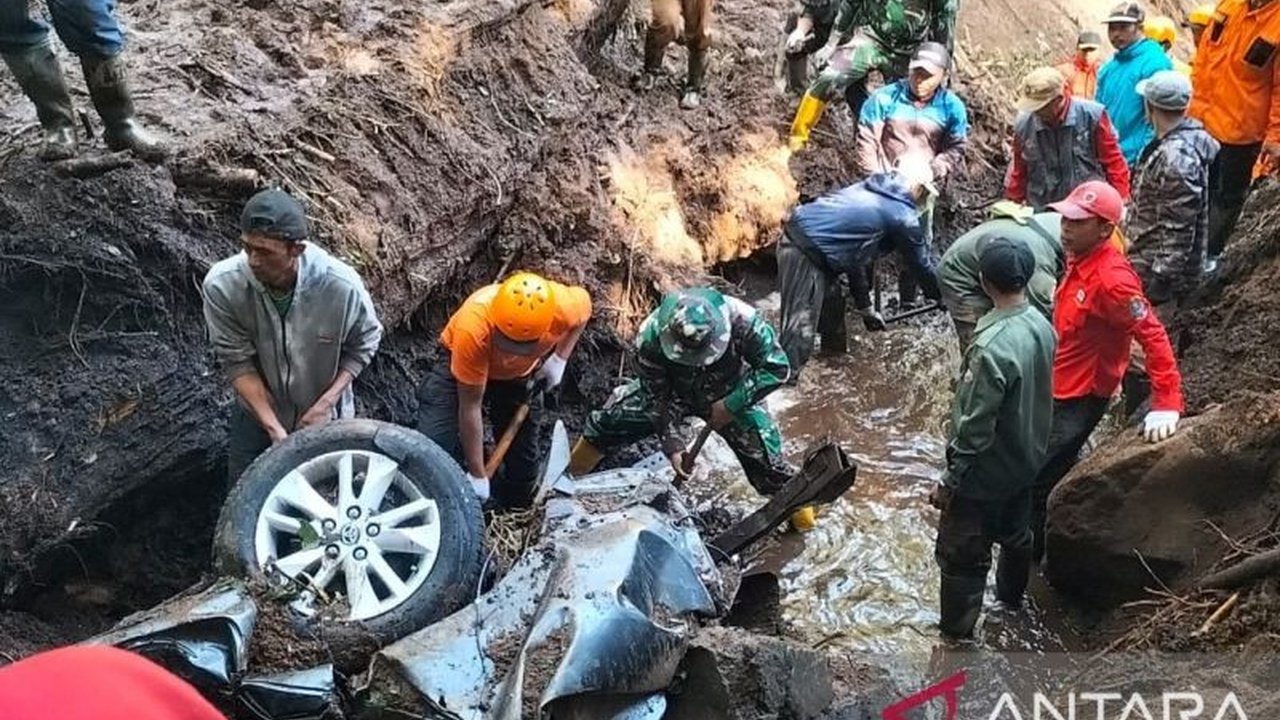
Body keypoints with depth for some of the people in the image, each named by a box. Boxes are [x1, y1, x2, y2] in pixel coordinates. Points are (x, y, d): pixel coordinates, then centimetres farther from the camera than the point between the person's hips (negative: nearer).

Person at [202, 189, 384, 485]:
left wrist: (325, 404, -19)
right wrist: (274, 428, -24)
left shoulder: (342, 285, -30)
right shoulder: (222, 285, -28)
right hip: (257, 412, 1)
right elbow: (237, 362, -18)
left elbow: (364, 343, -11)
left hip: (325, 416, -1)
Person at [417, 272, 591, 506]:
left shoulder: (564, 306, -37)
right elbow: (470, 407, -32)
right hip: (460, 366, -3)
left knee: (523, 456, 6)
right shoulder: (473, 326, -43)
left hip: (520, 375, 3)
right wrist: (477, 475, -25)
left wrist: (559, 359, -14)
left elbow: (584, 302, -7)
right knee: (432, 444, -21)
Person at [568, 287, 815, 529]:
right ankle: (572, 473, 21)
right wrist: (672, 444, -25)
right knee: (610, 420, -6)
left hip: (730, 397, -1)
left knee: (764, 455, -8)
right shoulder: (651, 337, -33)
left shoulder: (742, 320, -39)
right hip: (674, 390, 1)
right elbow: (657, 396, -20)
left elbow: (777, 367, -28)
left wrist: (730, 406, -29)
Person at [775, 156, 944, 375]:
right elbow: (922, 264, 10)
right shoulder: (903, 217, -3)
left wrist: (865, 306, 34)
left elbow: (855, 251, 27)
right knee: (800, 332, -9)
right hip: (806, 251, -10)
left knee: (833, 305, 27)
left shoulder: (869, 191, 22)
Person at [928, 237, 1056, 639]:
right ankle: (1010, 597, 53)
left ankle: (956, 638, 14)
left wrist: (949, 482, -17)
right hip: (1026, 461, 9)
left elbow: (974, 428, -27)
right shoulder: (1042, 327, -7)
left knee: (961, 557, 4)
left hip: (987, 473, -9)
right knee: (1016, 534, 29)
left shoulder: (993, 347, -32)